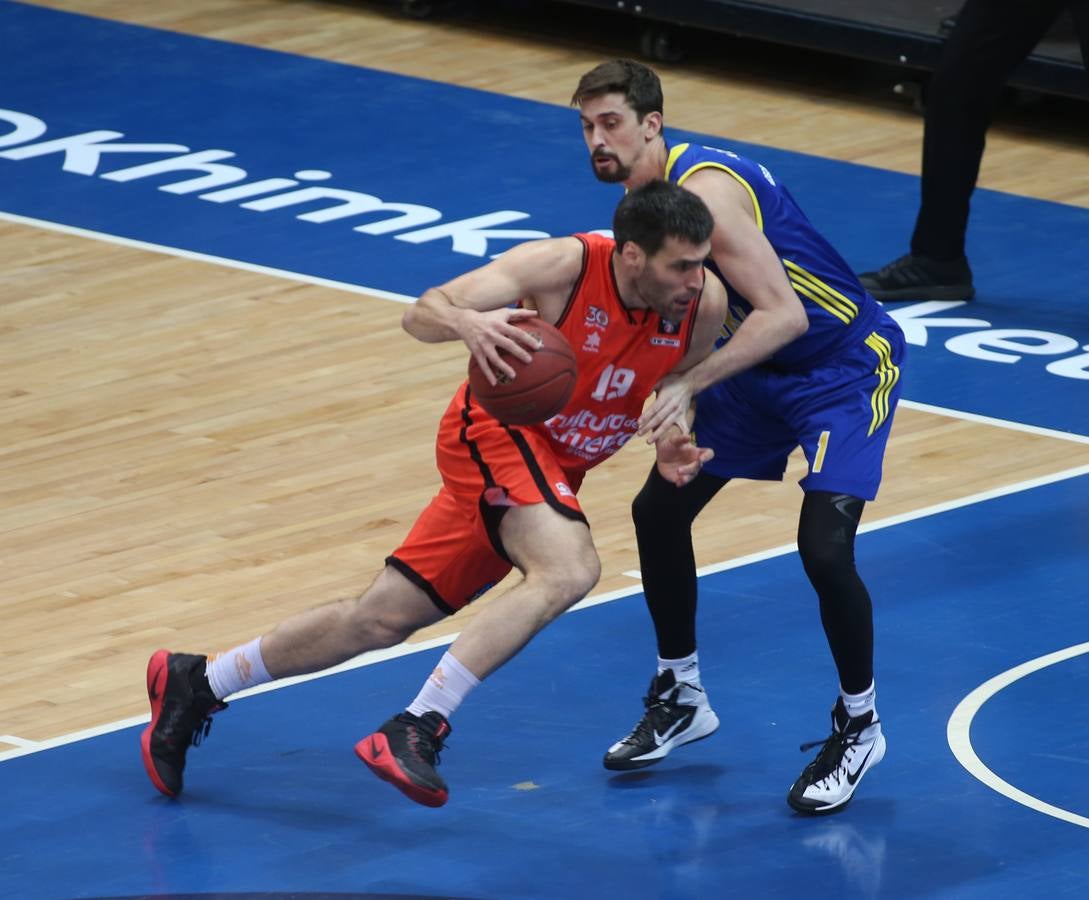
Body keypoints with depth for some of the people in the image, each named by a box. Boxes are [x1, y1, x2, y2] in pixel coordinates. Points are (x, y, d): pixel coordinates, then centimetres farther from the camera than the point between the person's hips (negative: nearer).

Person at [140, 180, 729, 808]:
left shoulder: (705, 302, -10)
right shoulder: (565, 265, -24)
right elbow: (422, 313, -22)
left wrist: (674, 449, -11)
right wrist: (466, 322, -46)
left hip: (554, 470, 6)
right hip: (497, 430, -6)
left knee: (382, 619, 10)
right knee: (569, 568, -34)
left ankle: (196, 686, 25)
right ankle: (414, 730, -31)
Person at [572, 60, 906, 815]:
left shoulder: (702, 191, -29)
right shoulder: (643, 195, 0)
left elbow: (783, 315, -35)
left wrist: (688, 385, -37)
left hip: (846, 364, -9)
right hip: (763, 362, 9)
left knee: (825, 546, -22)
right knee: (659, 510, 7)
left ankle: (859, 728, 1)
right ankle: (682, 698, 26)